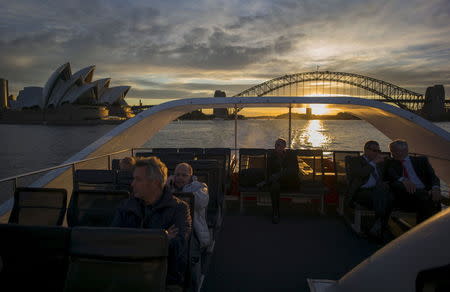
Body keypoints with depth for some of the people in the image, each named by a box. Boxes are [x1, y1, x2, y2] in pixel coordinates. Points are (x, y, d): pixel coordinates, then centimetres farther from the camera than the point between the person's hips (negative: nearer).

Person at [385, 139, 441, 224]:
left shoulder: (421, 160, 22)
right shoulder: (391, 163, 19)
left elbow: (432, 176, 8)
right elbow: (391, 175, -4)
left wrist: (435, 188, -16)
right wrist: (403, 180, -27)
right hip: (404, 195, -1)